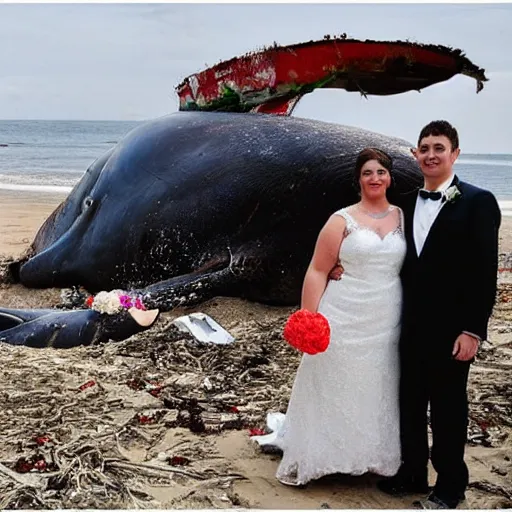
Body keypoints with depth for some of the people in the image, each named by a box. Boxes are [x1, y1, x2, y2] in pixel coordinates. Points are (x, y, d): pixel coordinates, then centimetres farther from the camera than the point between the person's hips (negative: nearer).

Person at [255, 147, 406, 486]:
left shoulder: (404, 218, 6)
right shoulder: (342, 221, -4)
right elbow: (317, 272, -5)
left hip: (386, 325, 3)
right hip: (343, 323, -3)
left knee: (379, 393, 13)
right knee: (333, 391, 7)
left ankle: (375, 458, 30)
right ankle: (311, 459, 22)